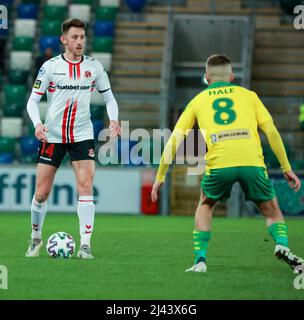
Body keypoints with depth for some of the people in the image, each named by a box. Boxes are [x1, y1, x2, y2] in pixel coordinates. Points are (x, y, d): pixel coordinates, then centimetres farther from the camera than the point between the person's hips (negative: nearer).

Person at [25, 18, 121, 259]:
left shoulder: (94, 66, 2)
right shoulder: (50, 66, -3)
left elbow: (109, 97, 11)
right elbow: (33, 100, -1)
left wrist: (113, 120, -8)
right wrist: (37, 124, -19)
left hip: (82, 135, 1)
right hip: (52, 137, -1)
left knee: (86, 186, -16)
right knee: (42, 193, 1)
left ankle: (85, 244, -14)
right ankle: (36, 239, 24)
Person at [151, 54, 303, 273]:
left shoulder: (198, 100, 24)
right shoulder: (248, 95, 23)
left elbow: (174, 141, 21)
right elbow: (271, 131, 13)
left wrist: (160, 176, 28)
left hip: (218, 164, 0)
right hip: (252, 162, 0)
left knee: (205, 206, 27)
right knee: (271, 210, 20)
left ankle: (200, 259, 13)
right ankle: (282, 244, -9)